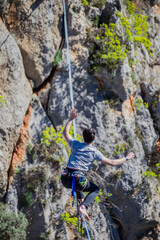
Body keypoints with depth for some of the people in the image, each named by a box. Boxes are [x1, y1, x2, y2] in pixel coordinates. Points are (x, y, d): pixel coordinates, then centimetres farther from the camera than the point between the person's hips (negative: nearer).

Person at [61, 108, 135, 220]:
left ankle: (81, 200, 30)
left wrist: (71, 119, 28)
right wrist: (127, 158, 11)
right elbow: (112, 163, -2)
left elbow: (65, 132, 23)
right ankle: (83, 206, 0)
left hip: (65, 180, 4)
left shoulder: (75, 145, 5)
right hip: (78, 181, -4)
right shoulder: (94, 152, -3)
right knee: (95, 189, 25)